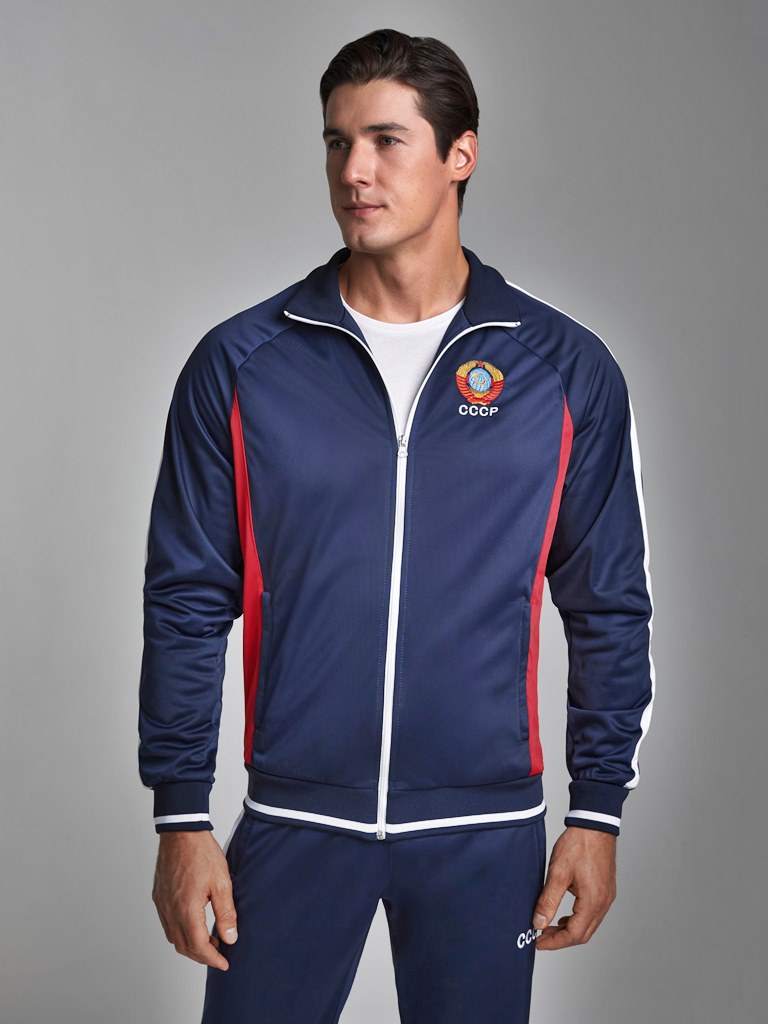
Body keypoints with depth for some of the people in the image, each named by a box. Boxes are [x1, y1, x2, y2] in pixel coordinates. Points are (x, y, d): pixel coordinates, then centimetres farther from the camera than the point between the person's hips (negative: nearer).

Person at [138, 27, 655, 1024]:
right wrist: (182, 819, -1)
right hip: (292, 823, 0)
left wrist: (597, 815, 1)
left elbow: (610, 608, 4)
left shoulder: (567, 369, 0)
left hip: (486, 830, 0)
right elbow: (187, 603, 2)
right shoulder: (241, 364, 0)